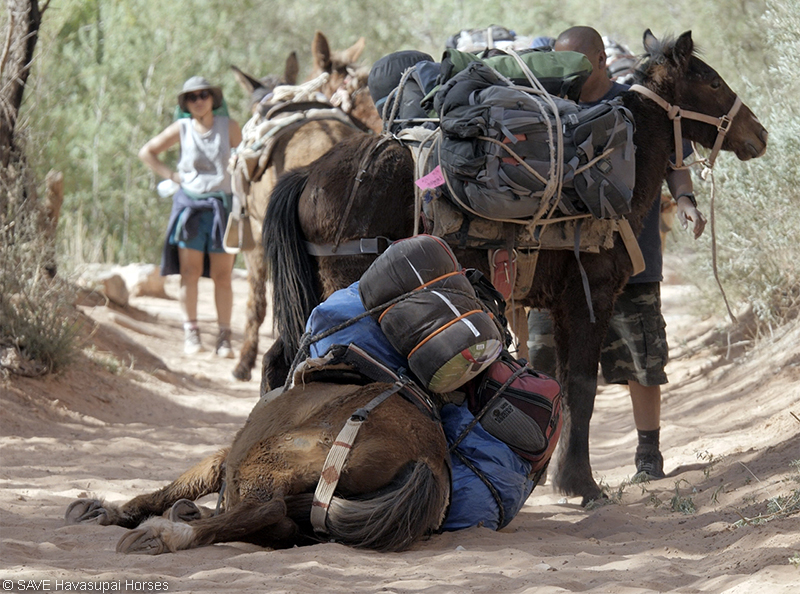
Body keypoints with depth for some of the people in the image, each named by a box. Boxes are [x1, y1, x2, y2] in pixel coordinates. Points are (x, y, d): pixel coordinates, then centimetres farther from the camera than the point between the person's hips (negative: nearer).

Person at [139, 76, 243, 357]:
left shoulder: (229, 127, 4)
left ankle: (224, 337, 2)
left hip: (222, 205, 0)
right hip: (190, 204, 0)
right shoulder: (182, 128, 5)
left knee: (222, 275, -1)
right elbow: (147, 152, 13)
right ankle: (190, 333, 1)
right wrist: (171, 175, 3)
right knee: (190, 272, -3)